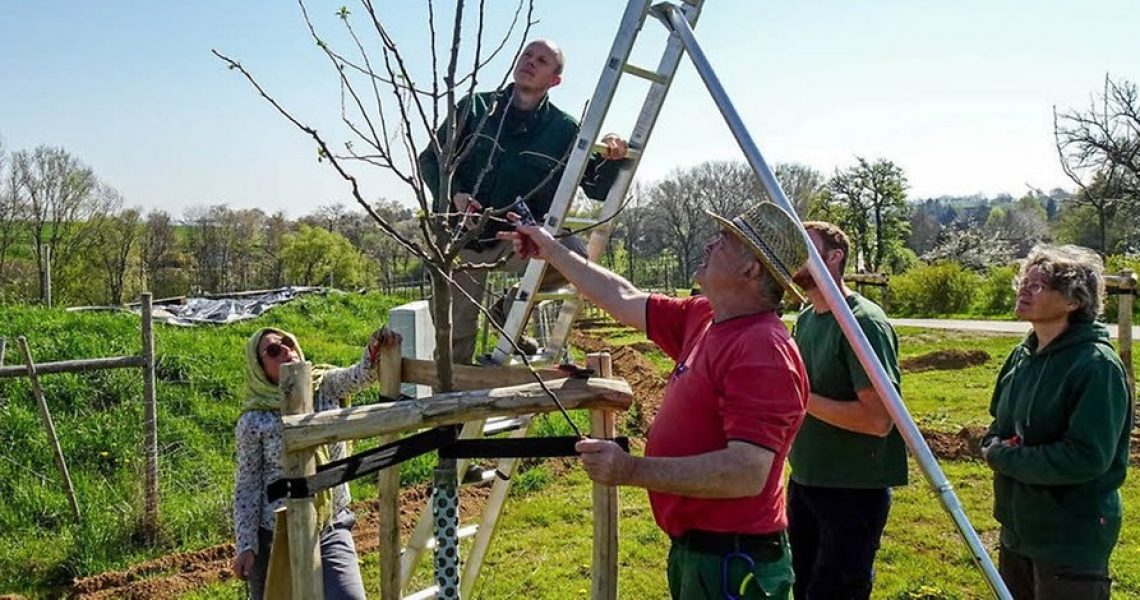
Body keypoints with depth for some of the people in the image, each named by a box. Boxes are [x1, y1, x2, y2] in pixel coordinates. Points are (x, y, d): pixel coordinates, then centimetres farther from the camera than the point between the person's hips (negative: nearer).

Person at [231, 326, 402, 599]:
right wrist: (246, 546, -8)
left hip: (332, 530, 2)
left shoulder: (326, 386, -3)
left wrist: (375, 350, -44)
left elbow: (360, 375, -23)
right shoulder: (254, 422, -11)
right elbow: (246, 487, -6)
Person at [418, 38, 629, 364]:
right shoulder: (475, 108, 4)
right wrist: (454, 194, -15)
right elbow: (430, 159, 5)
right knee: (455, 332, 1)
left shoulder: (564, 130, 4)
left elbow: (598, 188, 3)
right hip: (463, 232, 0)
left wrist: (610, 160, -19)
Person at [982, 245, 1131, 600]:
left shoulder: (1097, 366, -19)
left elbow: (1087, 458, -26)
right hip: (1018, 530, 8)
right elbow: (998, 426, 17)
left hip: (1072, 542, -8)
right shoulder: (1023, 355, 6)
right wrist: (995, 447, -6)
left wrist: (1004, 458, -18)